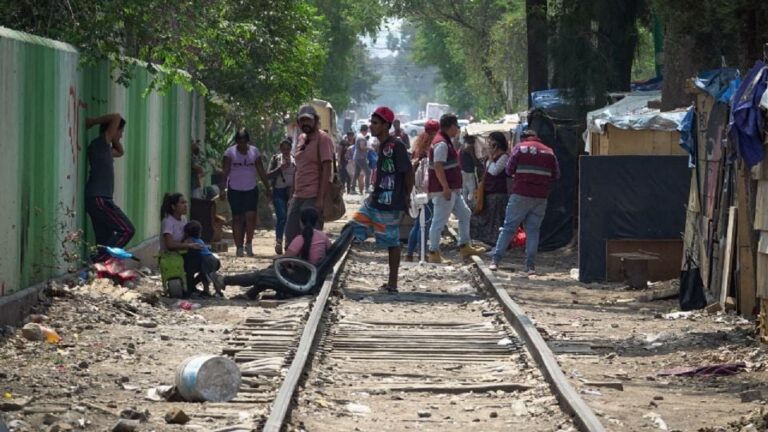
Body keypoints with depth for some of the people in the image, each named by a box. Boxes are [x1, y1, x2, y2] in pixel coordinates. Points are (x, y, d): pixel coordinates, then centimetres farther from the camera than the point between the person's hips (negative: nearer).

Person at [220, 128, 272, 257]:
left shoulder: (254, 151, 5)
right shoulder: (230, 152, -1)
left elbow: (261, 171, 8)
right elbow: (225, 171, -6)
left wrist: (267, 188, 6)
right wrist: (222, 188, -15)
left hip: (251, 189, 1)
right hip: (235, 190, -1)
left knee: (250, 216, -11)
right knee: (237, 218, 1)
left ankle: (248, 244, 3)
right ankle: (239, 247, 6)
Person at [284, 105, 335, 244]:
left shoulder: (322, 139, -8)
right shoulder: (301, 139, 16)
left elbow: (326, 170, -15)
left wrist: (320, 198, -21)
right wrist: (293, 195, 18)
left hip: (313, 198, -8)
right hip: (298, 197, 8)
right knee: (290, 235, 8)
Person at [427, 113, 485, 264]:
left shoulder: (446, 141, 17)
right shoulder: (441, 143, -17)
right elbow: (438, 167, -25)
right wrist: (446, 188, -26)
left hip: (452, 189, 11)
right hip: (444, 190, -11)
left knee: (465, 214, 16)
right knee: (439, 221, -5)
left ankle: (465, 247, 22)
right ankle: (434, 254, 0)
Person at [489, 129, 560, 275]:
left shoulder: (520, 148, 2)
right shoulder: (549, 152, 10)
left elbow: (509, 170, -2)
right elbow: (556, 175, 7)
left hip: (521, 195, -2)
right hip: (541, 197, 2)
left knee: (508, 227, 3)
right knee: (533, 230, 6)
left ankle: (495, 260, 1)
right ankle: (530, 266, 1)